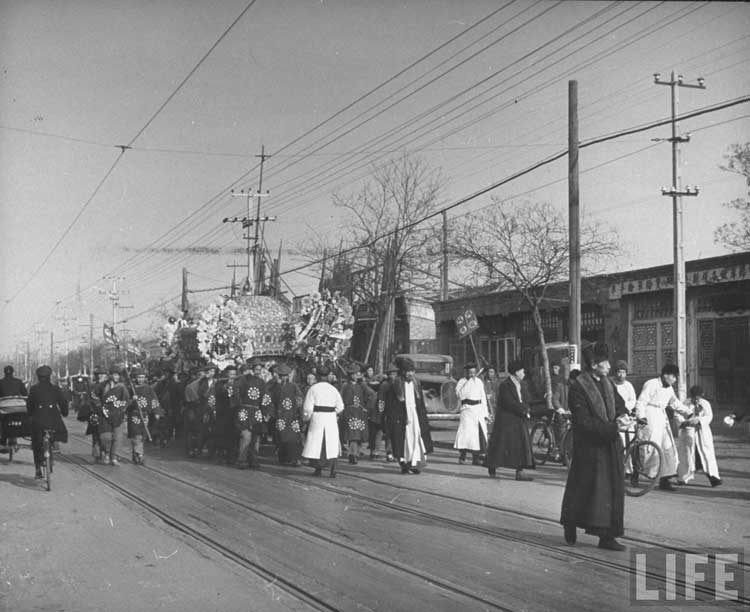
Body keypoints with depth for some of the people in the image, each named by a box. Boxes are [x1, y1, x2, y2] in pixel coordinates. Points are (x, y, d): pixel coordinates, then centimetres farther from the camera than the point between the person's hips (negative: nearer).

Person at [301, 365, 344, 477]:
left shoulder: (313, 389, -5)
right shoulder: (333, 389, 4)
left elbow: (308, 407, -6)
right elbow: (340, 407, 5)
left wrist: (306, 417, 12)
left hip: (317, 418, -2)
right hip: (331, 419, 3)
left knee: (317, 443, 9)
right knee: (332, 445, 5)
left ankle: (318, 469, 11)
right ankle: (333, 470, -4)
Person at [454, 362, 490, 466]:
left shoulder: (479, 382, 12)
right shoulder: (461, 382, 0)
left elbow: (483, 398, 16)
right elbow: (460, 395, -18)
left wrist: (485, 413, 12)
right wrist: (469, 381, -17)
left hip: (479, 410, 4)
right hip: (467, 409, -4)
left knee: (480, 433, -1)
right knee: (465, 431, -16)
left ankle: (475, 458, 5)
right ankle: (462, 455, -5)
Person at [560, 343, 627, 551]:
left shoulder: (608, 384, 9)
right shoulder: (578, 387, -14)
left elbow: (620, 405, 17)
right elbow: (584, 422, -19)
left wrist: (620, 418, -7)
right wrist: (612, 427, -23)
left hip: (610, 446, 7)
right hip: (589, 447, -7)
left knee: (612, 491, 3)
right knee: (583, 489, 4)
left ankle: (607, 536, 9)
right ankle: (570, 526, 28)